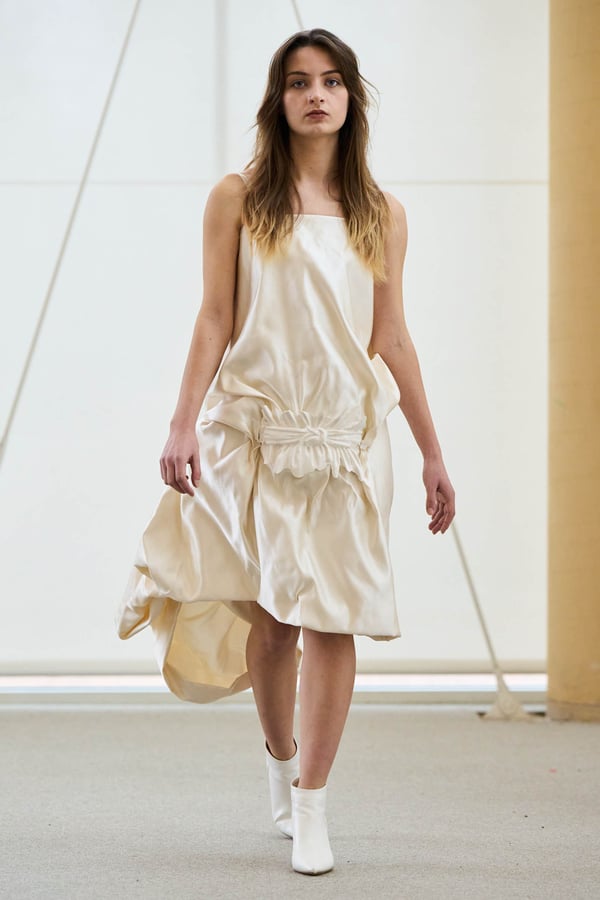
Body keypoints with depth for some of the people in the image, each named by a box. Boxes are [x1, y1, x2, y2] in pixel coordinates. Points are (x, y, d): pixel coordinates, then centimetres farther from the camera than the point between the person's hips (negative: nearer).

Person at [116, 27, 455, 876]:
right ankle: (280, 761, 29)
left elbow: (392, 339, 11)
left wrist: (433, 454, 9)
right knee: (265, 618, 2)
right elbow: (215, 321, 1)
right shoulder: (239, 198, 5)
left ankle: (311, 806, 2)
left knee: (333, 616, -6)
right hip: (255, 425, -1)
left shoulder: (381, 213, 10)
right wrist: (184, 424, -9)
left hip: (346, 432, 1)